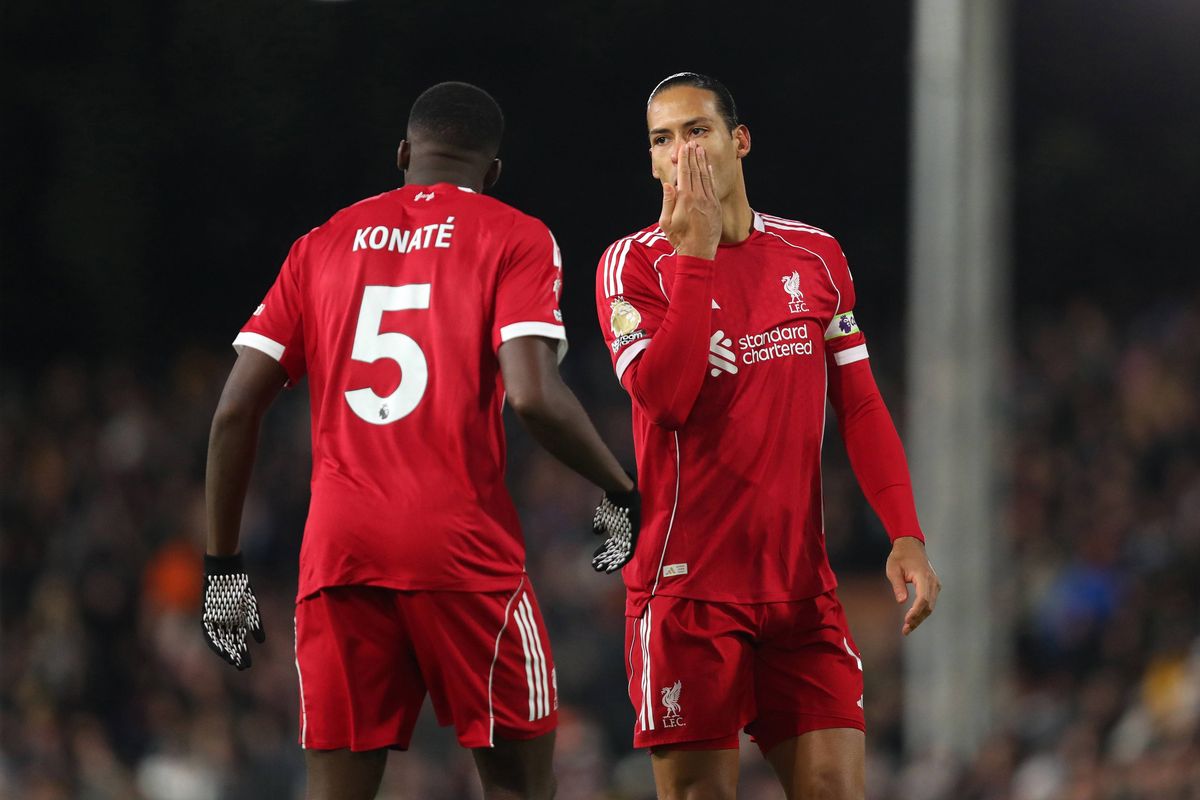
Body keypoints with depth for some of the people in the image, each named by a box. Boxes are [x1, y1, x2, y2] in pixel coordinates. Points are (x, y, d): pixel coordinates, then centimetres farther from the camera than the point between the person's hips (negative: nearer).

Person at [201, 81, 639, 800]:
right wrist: (624, 492, 3)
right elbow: (534, 395, -11)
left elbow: (236, 410, 10)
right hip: (464, 549, -3)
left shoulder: (323, 244, 16)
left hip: (338, 551, 3)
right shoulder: (515, 238, 5)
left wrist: (223, 565, 15)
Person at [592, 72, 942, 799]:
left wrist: (907, 534, 1)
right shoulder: (635, 263, -2)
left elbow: (861, 407, 12)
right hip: (688, 583, -3)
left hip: (801, 585, 3)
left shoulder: (816, 255, 10)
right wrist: (697, 252, -16)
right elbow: (664, 397, -18)